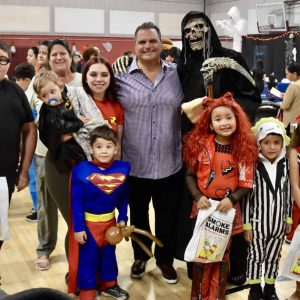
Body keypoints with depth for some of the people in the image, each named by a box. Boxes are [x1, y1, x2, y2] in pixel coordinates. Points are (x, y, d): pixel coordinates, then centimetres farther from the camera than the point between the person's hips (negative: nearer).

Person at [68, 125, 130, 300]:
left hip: (110, 220, 4)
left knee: (109, 253, 21)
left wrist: (122, 219, 3)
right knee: (87, 257, 8)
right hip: (88, 222, -4)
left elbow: (124, 198, 3)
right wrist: (78, 228, -13)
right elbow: (77, 203, -15)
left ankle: (109, 284, 40)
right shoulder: (81, 170, -20)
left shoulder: (123, 168, -10)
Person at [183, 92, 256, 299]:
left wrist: (232, 199, -19)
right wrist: (197, 197, -13)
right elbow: (190, 175, 1)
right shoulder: (201, 145, -6)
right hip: (204, 207, 0)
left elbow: (246, 184, -4)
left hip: (228, 210, 0)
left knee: (222, 255, 14)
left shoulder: (244, 149, -7)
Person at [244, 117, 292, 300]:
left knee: (273, 257, 16)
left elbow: (288, 194, 7)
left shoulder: (285, 165, 0)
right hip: (258, 222, -3)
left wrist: (289, 219, 10)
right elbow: (247, 196, -10)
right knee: (256, 256, 10)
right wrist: (247, 224, -8)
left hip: (278, 222, 3)